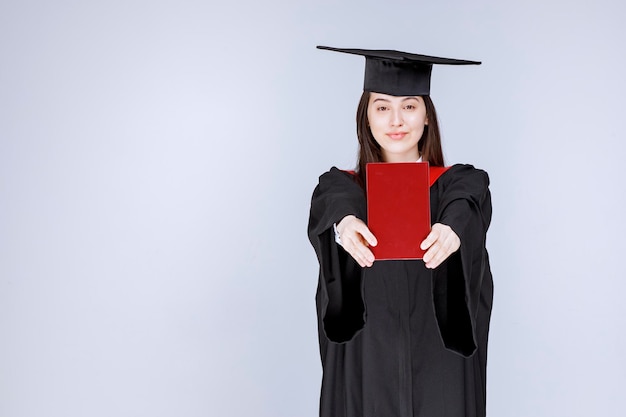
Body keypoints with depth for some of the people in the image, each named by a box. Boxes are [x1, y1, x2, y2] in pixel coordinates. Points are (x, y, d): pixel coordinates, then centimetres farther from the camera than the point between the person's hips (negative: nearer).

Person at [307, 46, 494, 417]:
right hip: (364, 372, 1)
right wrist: (344, 224, -43)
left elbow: (466, 214, -21)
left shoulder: (463, 184, 2)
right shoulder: (341, 186, 3)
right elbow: (330, 211, -20)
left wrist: (452, 229, -44)